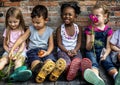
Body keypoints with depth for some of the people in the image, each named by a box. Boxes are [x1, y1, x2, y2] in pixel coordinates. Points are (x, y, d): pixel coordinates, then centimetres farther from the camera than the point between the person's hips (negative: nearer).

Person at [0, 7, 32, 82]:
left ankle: (17, 73, -70)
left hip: (20, 51, -3)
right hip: (9, 51, 3)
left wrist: (16, 55, -22)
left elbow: (22, 46, -5)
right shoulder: (7, 31, 10)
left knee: (19, 61, -35)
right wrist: (9, 52, -11)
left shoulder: (22, 31, 2)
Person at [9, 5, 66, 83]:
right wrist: (12, 49, -3)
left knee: (50, 59, -37)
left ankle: (54, 71, -69)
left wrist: (48, 52, -14)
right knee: (35, 61, -38)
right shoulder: (31, 29, 8)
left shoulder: (49, 30, 8)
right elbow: (21, 39, 6)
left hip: (44, 50, 1)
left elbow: (51, 44, 7)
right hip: (33, 50, -1)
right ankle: (39, 71, -72)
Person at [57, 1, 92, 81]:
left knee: (78, 60, -35)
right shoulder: (60, 29, 0)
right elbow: (59, 44, -1)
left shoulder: (78, 28, 4)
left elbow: (79, 42, 6)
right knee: (67, 63, -35)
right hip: (63, 50, 0)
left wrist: (75, 50, -14)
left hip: (75, 50, 1)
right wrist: (67, 51, -17)